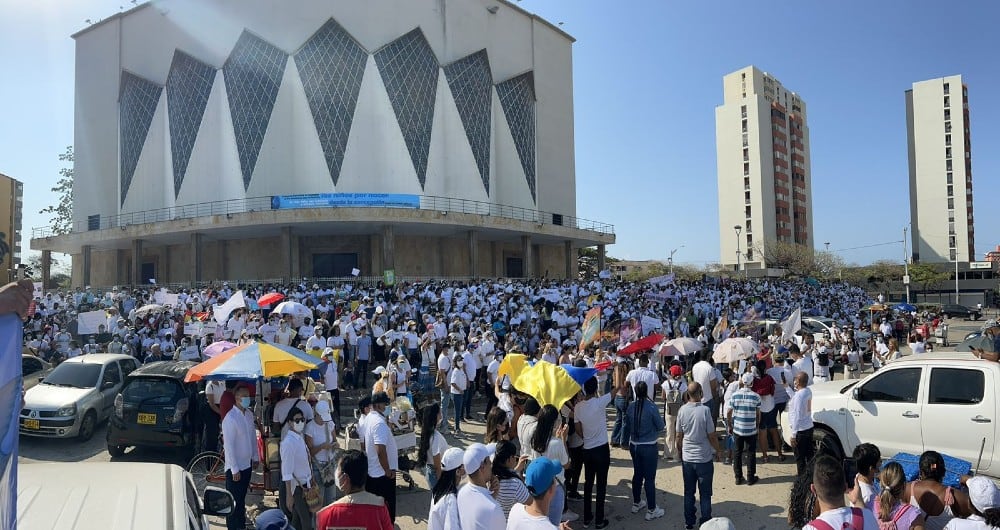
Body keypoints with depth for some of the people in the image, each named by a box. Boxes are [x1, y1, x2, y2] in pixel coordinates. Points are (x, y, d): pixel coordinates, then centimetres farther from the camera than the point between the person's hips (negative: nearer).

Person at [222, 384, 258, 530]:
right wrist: (235, 469, -19)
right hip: (234, 467, -7)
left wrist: (256, 457, 13)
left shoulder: (249, 414, 3)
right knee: (234, 501, 5)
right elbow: (228, 446, -20)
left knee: (242, 497, 20)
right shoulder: (230, 418, -21)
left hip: (247, 464, 7)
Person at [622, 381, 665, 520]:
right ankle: (651, 510, 14)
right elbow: (661, 426, -9)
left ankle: (636, 504, 33)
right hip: (649, 446, -5)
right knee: (649, 478, 5)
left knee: (637, 474, 19)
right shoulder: (651, 407, -19)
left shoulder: (631, 406, -5)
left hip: (634, 445, 5)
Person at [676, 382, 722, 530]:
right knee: (705, 494, 12)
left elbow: (679, 436, 0)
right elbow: (712, 436, -12)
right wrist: (718, 451, 4)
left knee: (688, 492, 15)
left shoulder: (682, 410, -7)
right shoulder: (704, 410, -18)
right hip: (704, 458, -3)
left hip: (687, 458, 3)